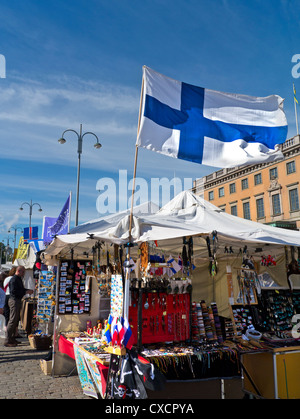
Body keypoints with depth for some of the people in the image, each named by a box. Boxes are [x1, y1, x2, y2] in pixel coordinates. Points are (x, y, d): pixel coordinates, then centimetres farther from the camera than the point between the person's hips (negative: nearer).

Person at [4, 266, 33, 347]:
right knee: (12, 321, -8)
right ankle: (7, 341, -3)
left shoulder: (19, 279, 15)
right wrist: (26, 292, -21)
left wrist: (28, 290, 8)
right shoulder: (14, 279, -16)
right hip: (14, 301, -10)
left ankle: (12, 338, 21)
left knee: (16, 320, 14)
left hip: (18, 301, 10)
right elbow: (14, 291, -24)